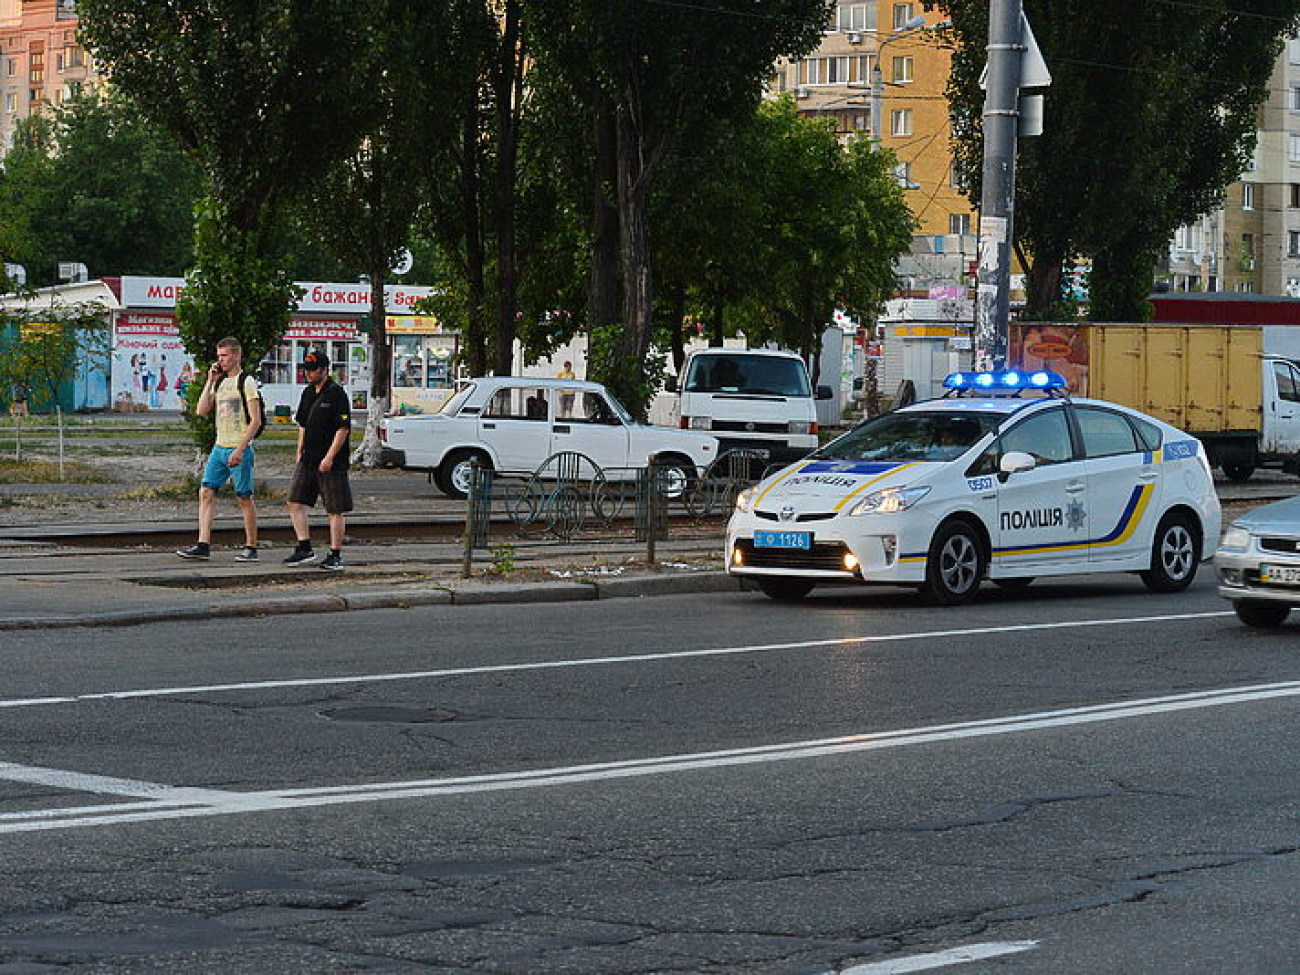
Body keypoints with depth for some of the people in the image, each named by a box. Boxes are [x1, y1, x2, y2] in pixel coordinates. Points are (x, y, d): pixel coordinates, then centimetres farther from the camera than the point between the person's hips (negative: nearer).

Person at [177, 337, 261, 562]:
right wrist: (210, 382, 3)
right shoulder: (219, 382, 15)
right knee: (206, 492, -1)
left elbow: (255, 421, -12)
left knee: (244, 498, -1)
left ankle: (251, 548, 6)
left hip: (239, 450, -7)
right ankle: (203, 545, -3)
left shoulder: (246, 383, -7)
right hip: (219, 448, 7)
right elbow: (201, 411, 7)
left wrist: (240, 449, -19)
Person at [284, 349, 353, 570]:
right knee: (295, 503, 1)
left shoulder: (336, 393, -11)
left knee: (334, 510, -1)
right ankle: (304, 549, 6)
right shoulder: (308, 393, 14)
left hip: (331, 463, -8)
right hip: (308, 460, 8)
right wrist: (299, 454, 16)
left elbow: (343, 428, -15)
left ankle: (336, 555, 4)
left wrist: (329, 457, -19)